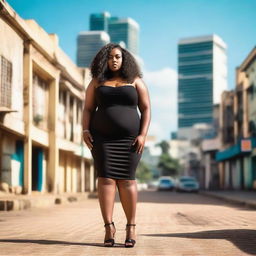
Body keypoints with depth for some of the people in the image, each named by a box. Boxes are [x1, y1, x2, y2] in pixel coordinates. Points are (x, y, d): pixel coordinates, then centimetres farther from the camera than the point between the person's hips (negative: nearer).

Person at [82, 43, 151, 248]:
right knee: (106, 178, -7)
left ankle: (131, 227, 5)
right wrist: (85, 131, -7)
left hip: (128, 138, -1)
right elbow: (88, 109, 8)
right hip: (102, 137, 1)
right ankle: (109, 227, -7)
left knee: (126, 179, -4)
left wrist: (143, 135, -10)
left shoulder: (135, 81, 5)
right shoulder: (97, 82, 10)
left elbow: (146, 109, 2)